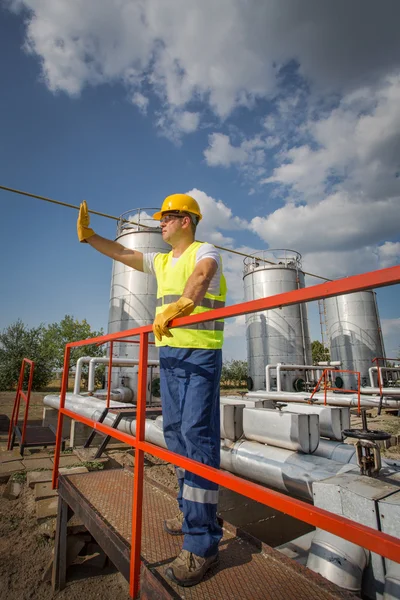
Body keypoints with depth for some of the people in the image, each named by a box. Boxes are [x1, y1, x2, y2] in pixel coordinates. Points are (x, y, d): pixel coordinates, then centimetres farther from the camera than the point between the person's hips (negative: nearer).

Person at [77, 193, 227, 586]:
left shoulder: (204, 252, -2)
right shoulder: (161, 261, 20)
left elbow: (202, 275, -26)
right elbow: (120, 253, 27)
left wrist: (183, 304, -45)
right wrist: (87, 234, 22)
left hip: (200, 355, -7)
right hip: (168, 353, 8)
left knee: (198, 435, -9)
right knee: (175, 432, 12)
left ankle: (201, 543, 1)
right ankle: (191, 512, 28)